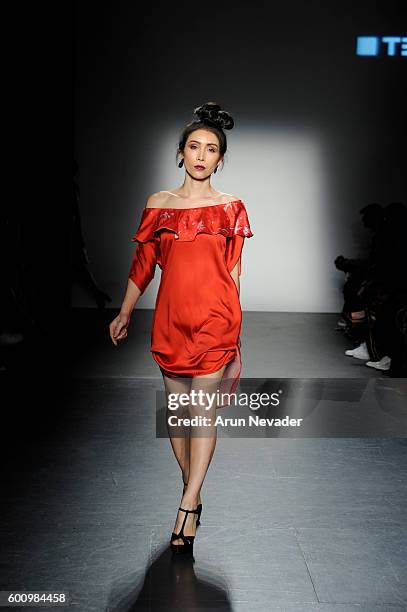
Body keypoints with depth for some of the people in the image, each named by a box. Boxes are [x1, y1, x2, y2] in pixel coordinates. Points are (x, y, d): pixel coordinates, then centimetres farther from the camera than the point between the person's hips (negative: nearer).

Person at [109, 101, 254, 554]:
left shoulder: (230, 207, 4)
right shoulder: (158, 204, 9)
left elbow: (233, 273, 5)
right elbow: (143, 264, 15)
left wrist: (232, 330, 3)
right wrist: (124, 314, 20)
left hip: (213, 319, -3)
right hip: (170, 318, 3)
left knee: (203, 410, -4)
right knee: (176, 409, 9)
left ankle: (187, 507, 2)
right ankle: (192, 493, 24)